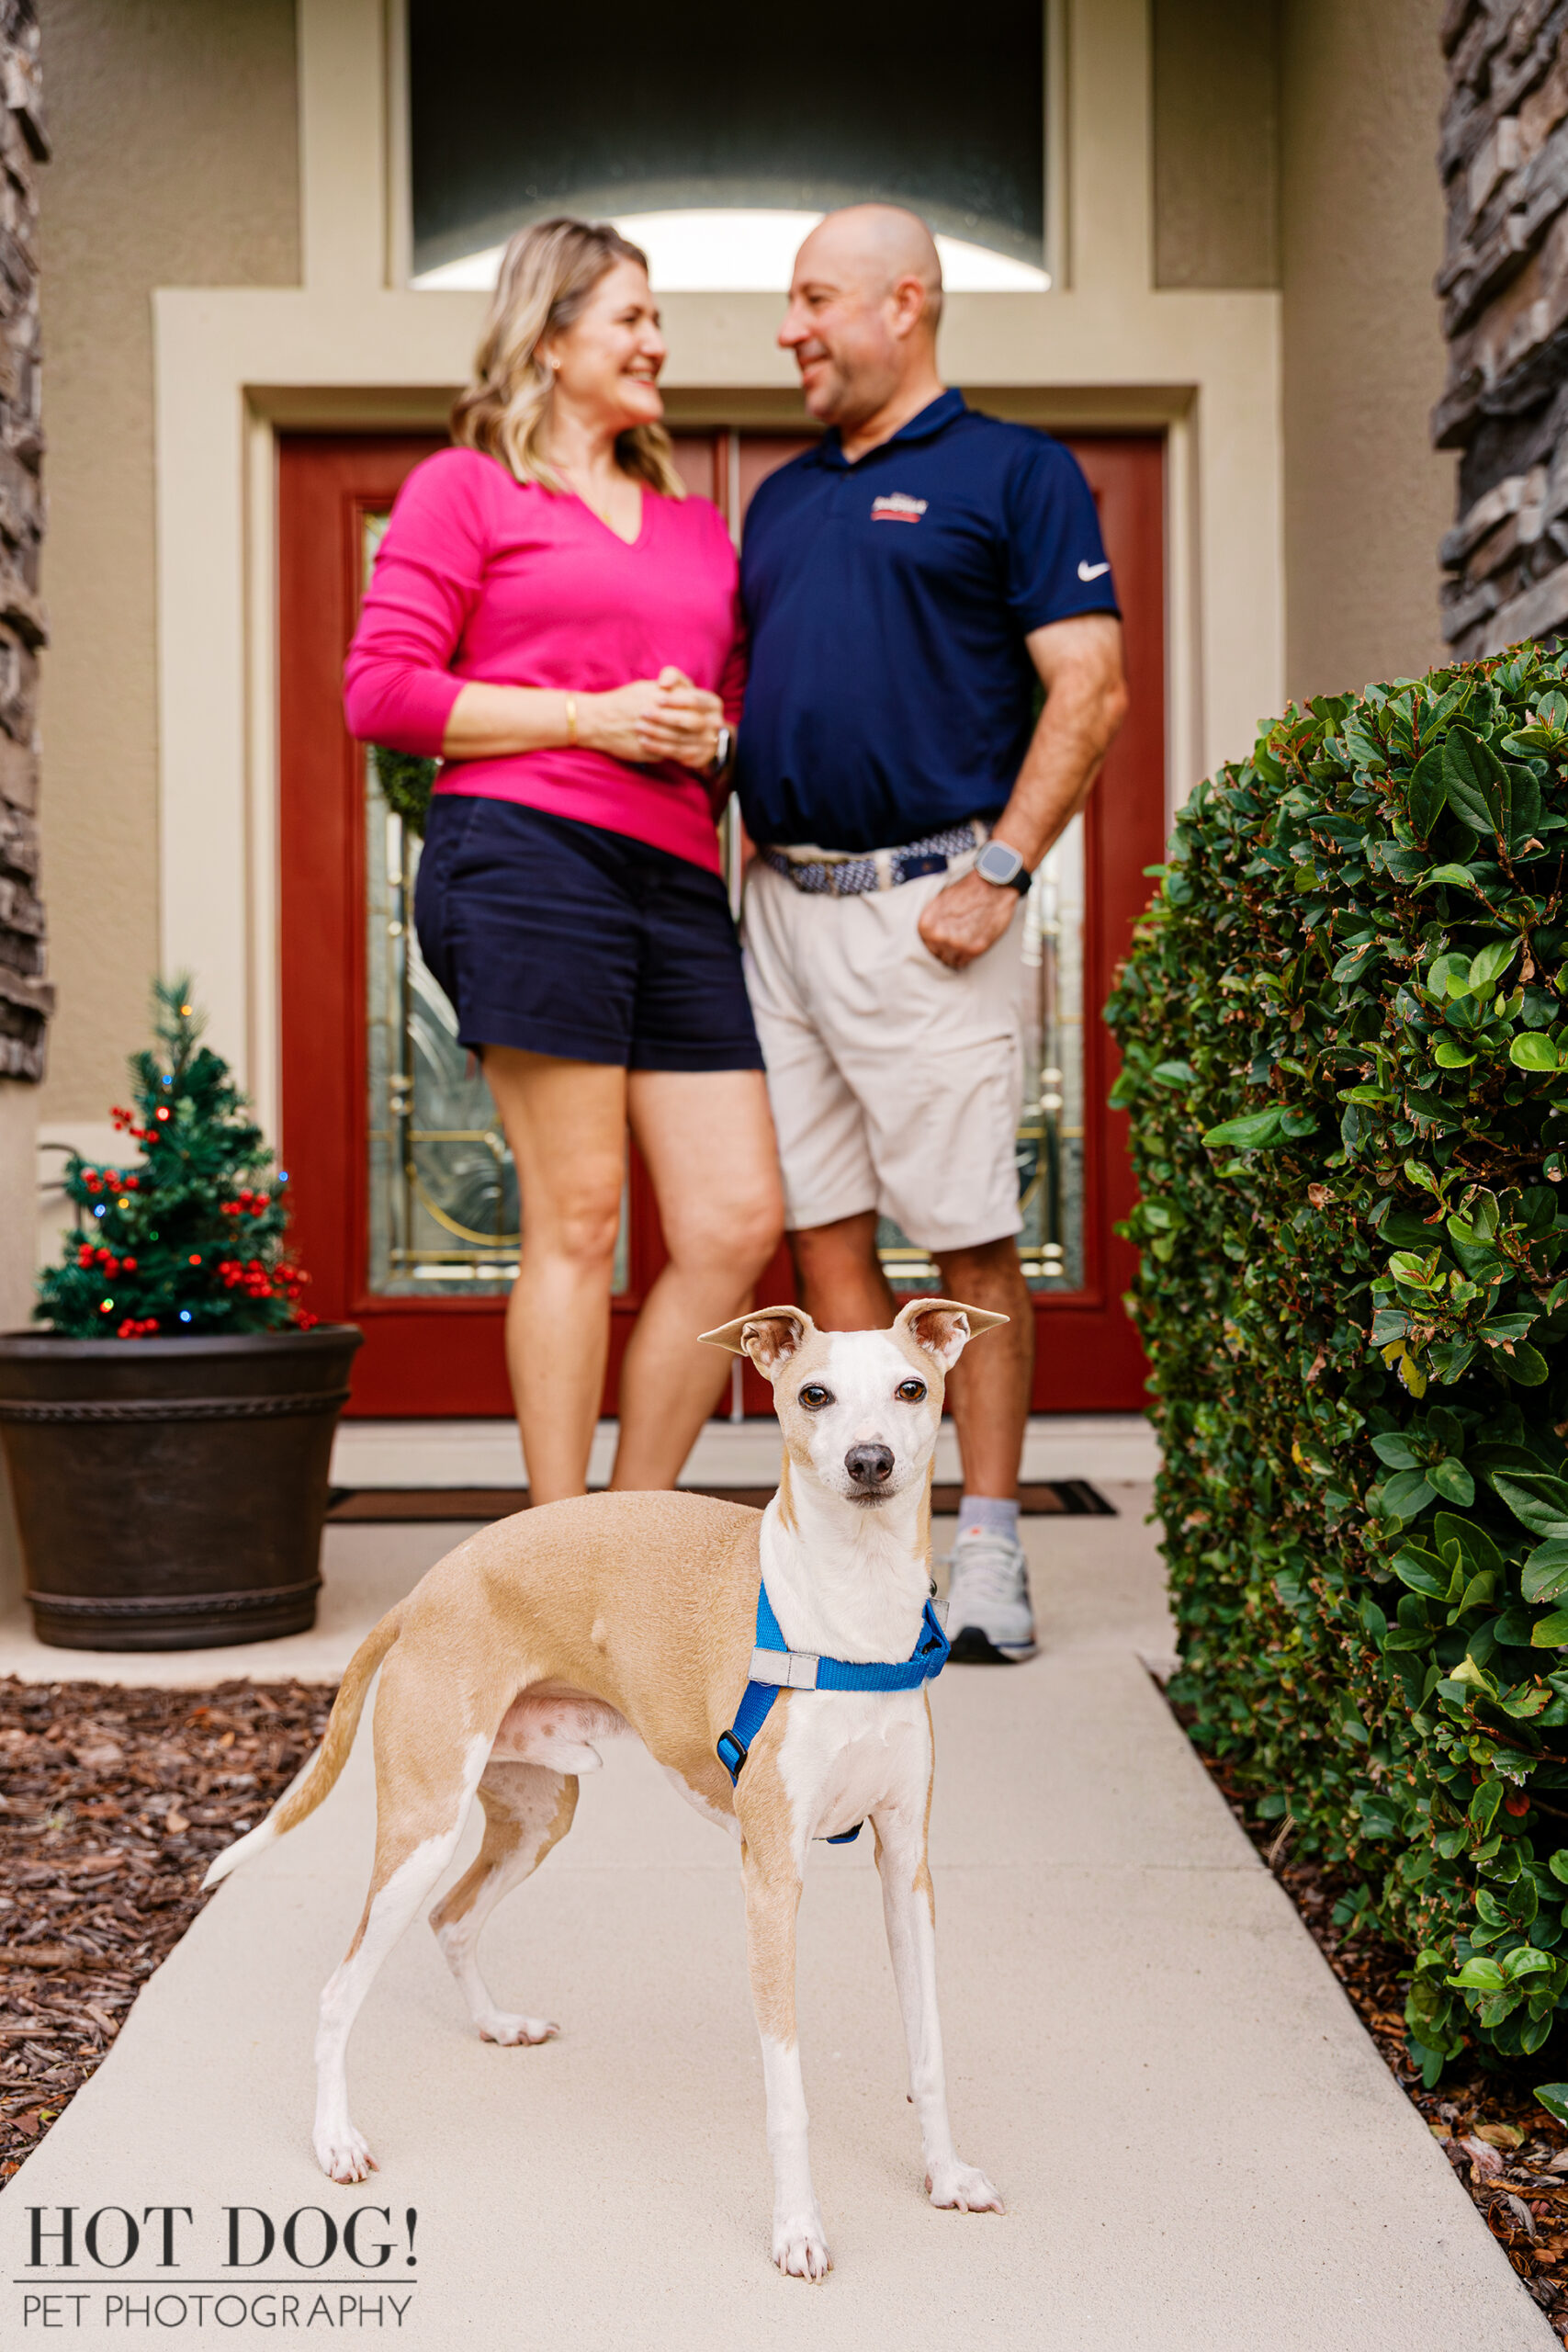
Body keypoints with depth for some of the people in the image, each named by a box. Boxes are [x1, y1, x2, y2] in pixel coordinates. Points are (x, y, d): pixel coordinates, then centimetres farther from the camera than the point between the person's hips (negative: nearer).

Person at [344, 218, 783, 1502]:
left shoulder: (698, 525, 26)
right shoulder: (464, 486, 8)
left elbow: (744, 706, 30)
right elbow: (382, 688, -2)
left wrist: (711, 738, 5)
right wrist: (591, 718, -8)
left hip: (677, 878, 6)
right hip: (525, 854, -6)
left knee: (740, 1219, -2)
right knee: (577, 1215, -7)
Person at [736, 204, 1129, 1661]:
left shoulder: (1013, 472, 1)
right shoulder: (782, 498, 20)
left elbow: (1089, 692, -6)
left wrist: (1001, 872, -14)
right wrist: (749, 840, 9)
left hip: (924, 905, -6)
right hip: (779, 902, 7)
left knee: (970, 1239, -2)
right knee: (819, 1230, 6)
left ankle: (987, 1549, 4)